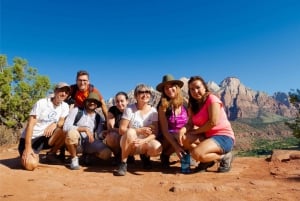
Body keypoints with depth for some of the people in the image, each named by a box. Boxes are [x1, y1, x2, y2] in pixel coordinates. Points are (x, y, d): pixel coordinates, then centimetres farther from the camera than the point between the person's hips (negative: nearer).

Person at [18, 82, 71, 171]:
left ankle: (51, 154, -1)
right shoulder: (41, 103, -13)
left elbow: (64, 122, -6)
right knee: (31, 164, -27)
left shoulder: (65, 106, 1)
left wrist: (55, 124, -31)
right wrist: (28, 147, -25)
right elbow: (30, 125, -18)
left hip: (46, 137, 4)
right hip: (30, 138, -4)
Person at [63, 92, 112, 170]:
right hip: (76, 142, -3)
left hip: (89, 143, 3)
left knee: (106, 153, -23)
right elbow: (66, 127, -15)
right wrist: (85, 129, -23)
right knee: (72, 132, -37)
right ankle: (74, 158, -9)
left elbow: (99, 135, 7)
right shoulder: (76, 111, -2)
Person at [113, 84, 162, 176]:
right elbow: (121, 130, -14)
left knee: (157, 148, -29)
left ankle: (145, 156, 8)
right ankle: (123, 164, -19)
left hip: (144, 144, 2)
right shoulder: (130, 109, -9)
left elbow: (154, 133, -9)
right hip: (128, 144, -2)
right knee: (130, 132, -35)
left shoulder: (153, 111, -3)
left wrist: (143, 141, -28)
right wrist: (139, 130, -25)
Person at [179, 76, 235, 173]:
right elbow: (190, 124, 1)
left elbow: (213, 122, -21)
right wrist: (183, 129, -22)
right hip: (208, 137, 7)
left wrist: (195, 131, -12)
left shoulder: (212, 99, -11)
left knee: (197, 154, -30)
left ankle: (224, 157, -2)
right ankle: (207, 160, 3)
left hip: (224, 137, -7)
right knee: (184, 138, -16)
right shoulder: (193, 105, 11)